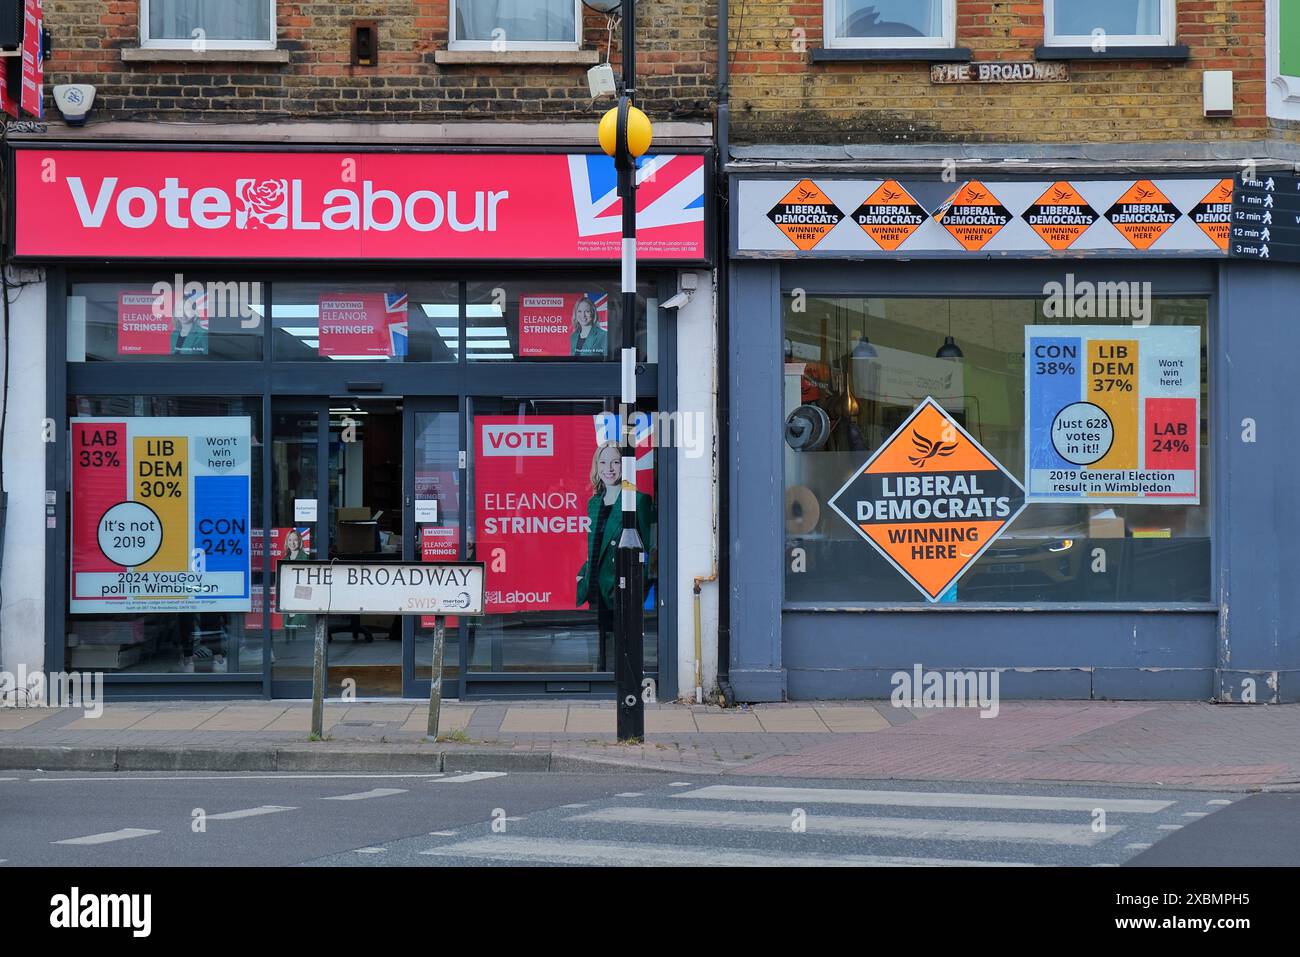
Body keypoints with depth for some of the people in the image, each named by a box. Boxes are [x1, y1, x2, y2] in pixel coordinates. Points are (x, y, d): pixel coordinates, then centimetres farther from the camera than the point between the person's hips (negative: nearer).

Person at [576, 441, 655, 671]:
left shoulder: (639, 500, -5)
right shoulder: (594, 502, 15)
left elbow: (650, 546, -3)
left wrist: (647, 577, -11)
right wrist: (584, 575, 14)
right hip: (597, 587, 6)